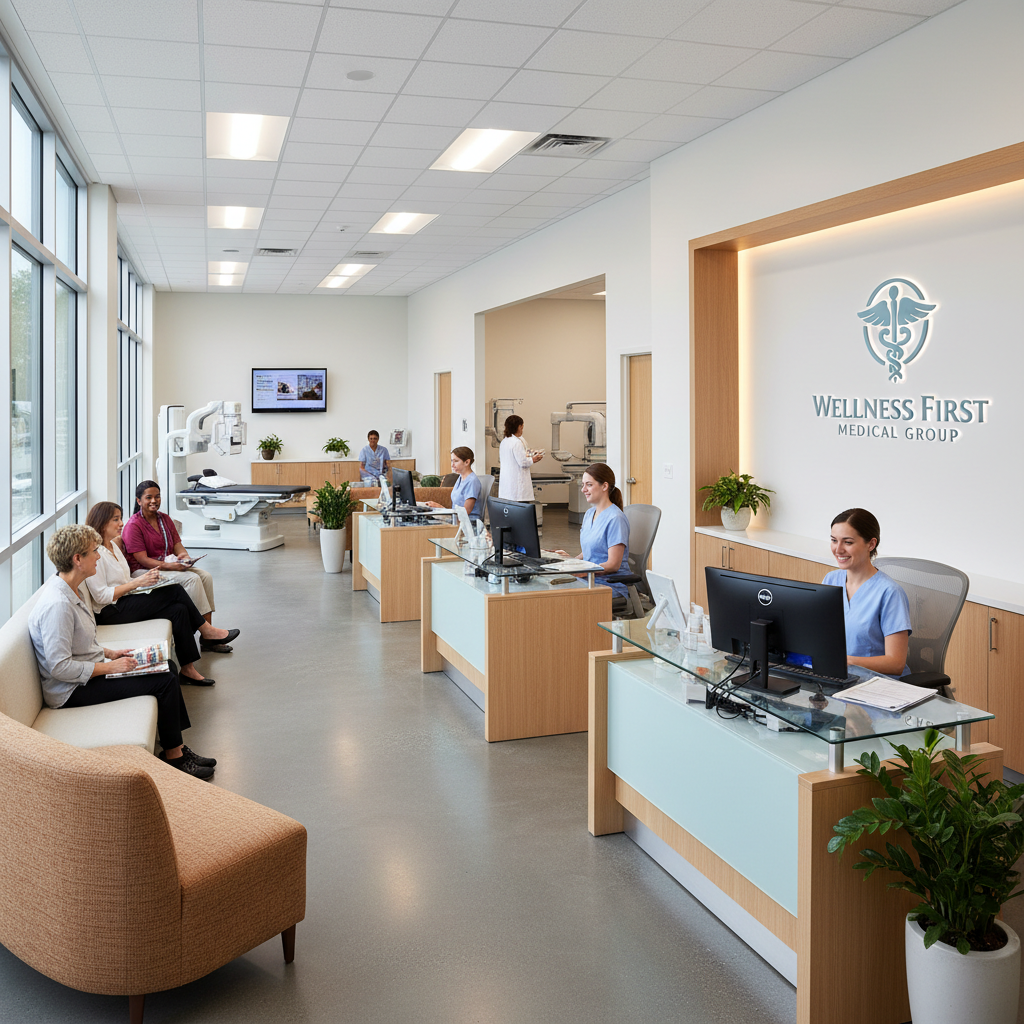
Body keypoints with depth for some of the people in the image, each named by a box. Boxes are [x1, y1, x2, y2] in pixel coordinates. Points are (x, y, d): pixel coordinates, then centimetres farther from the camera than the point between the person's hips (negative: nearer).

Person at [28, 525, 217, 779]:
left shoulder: (68, 589, 5)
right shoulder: (57, 605, -28)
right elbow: (60, 667, -28)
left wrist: (109, 653, 7)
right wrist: (109, 666, -21)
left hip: (90, 669, 11)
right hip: (73, 691, -11)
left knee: (168, 667, 8)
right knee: (165, 681, -14)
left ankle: (177, 747, 10)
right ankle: (174, 757, 0)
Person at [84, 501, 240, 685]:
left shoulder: (113, 546, 15)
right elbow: (101, 595, -19)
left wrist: (145, 577, 3)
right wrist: (137, 582, -21)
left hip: (126, 602, 9)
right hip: (110, 613, -9)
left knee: (178, 610, -15)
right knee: (175, 590, -20)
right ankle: (205, 630, -4)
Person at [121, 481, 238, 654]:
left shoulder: (165, 519, 13)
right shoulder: (133, 526, -10)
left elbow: (177, 544, 10)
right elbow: (143, 560, -16)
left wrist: (184, 556, -14)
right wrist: (167, 566, -29)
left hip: (169, 564, 7)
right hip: (144, 573, -7)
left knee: (205, 576, -18)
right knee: (192, 579, -27)